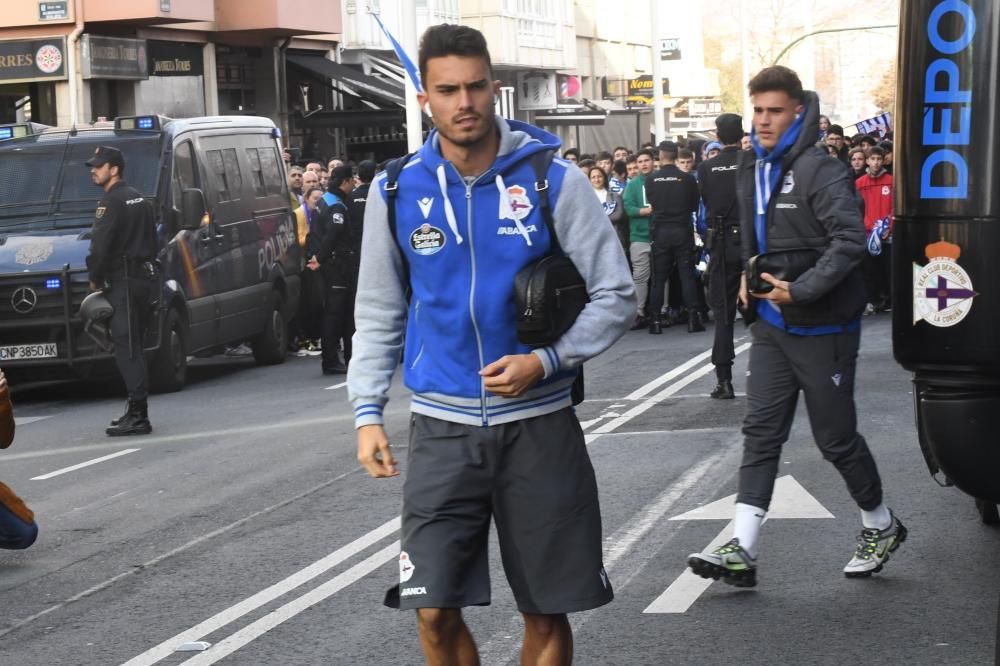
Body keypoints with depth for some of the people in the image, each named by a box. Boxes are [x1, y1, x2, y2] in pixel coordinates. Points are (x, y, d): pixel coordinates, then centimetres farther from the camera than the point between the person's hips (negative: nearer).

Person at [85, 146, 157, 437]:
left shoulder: (112, 202, -12)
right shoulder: (140, 199, 18)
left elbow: (101, 246, -17)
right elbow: (151, 241, 20)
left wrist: (95, 279, -5)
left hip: (122, 282, -10)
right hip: (143, 278, 10)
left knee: (127, 350, -10)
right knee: (132, 348, 15)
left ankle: (138, 415, -13)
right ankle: (137, 412, 18)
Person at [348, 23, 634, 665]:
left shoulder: (554, 179, -6)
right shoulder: (396, 191, 1)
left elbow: (616, 295, -3)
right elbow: (379, 313, 10)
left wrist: (547, 361, -16)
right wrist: (367, 410, 1)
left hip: (538, 423, -1)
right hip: (442, 427, 1)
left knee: (546, 612, 7)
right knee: (435, 612, -3)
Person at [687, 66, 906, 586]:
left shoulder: (818, 171, -16)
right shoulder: (752, 172, 10)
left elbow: (850, 239, -25)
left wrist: (800, 291, -27)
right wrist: (749, 277, 10)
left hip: (821, 326, -7)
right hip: (771, 324, 7)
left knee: (835, 436, 4)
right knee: (761, 431, 1)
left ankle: (880, 526, 27)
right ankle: (741, 550, -1)